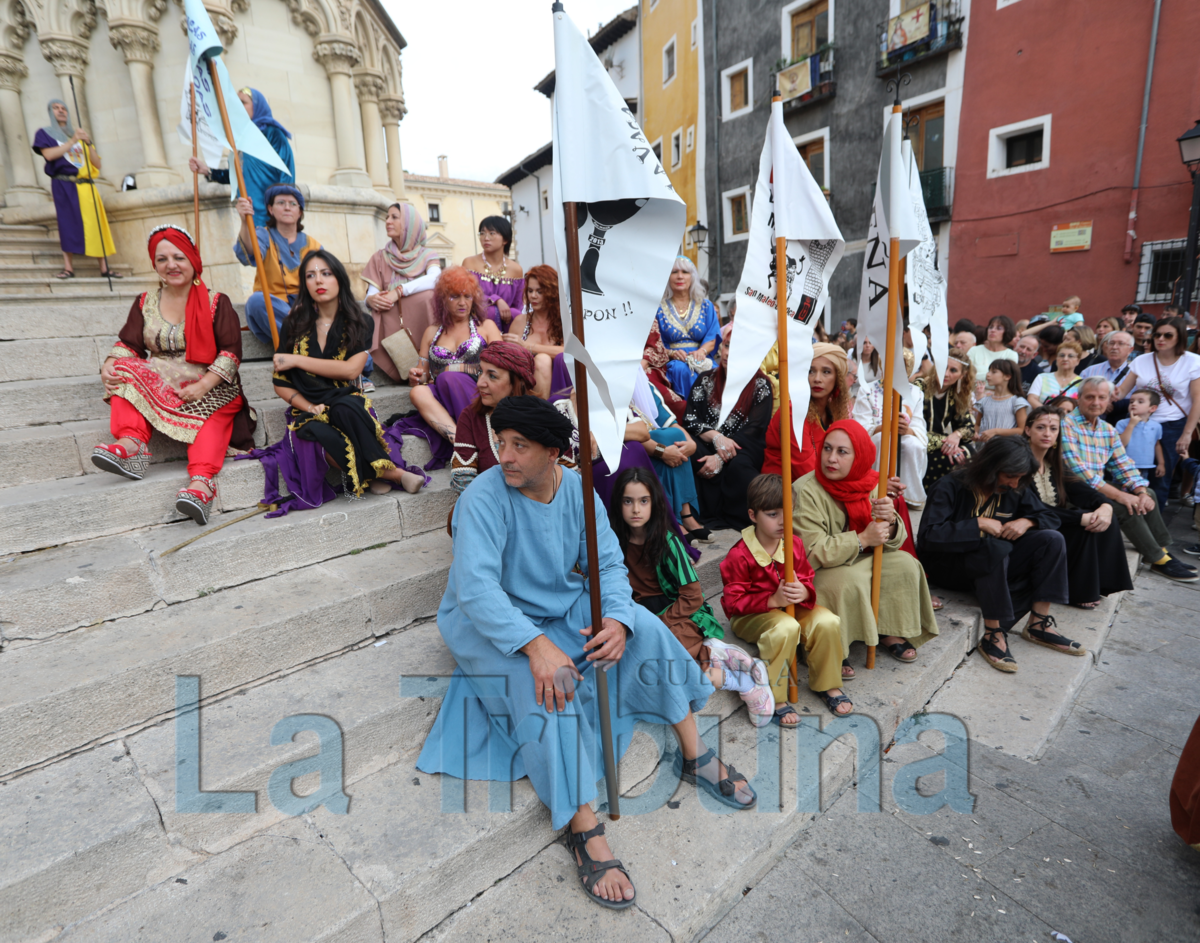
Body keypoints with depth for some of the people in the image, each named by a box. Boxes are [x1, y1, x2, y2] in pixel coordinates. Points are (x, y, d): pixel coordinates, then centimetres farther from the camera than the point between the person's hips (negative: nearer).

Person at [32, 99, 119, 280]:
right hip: (63, 185, -3)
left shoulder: (79, 135, 22)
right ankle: (68, 267, -13)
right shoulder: (44, 133, 12)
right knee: (67, 223, -11)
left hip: (85, 186, 3)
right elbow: (49, 154, -7)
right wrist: (73, 141, -8)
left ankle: (104, 267, -7)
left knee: (95, 224, -5)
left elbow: (97, 164, 12)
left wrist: (88, 143, -3)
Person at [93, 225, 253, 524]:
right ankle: (130, 443, -40)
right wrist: (109, 365, -14)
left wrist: (204, 385, -20)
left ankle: (201, 480, -56)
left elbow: (231, 351, -5)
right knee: (124, 372, -24)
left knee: (212, 415, -35)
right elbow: (128, 343, 11)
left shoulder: (216, 303, 5)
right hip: (157, 385, 4)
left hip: (209, 387, -4)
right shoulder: (146, 303, 17)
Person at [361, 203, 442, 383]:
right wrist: (371, 299, -22)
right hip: (391, 323, 1)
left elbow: (434, 278, -14)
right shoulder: (380, 258, 15)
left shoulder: (427, 255, 10)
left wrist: (399, 291, -26)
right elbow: (371, 294, 4)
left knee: (427, 297, -31)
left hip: (421, 319, -1)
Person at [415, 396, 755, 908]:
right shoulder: (483, 497, -24)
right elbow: (475, 586, -33)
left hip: (563, 607, 5)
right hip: (489, 623, -4)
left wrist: (616, 620, -27)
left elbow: (608, 564, -7)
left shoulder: (578, 490, -7)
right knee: (545, 685, -33)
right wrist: (535, 645, -44)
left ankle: (694, 756, 3)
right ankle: (584, 828, -22)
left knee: (646, 626, -12)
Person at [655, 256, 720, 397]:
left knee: (710, 373, -33)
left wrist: (702, 351, -14)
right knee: (680, 369, -37)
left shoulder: (706, 306, 18)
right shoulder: (659, 308, 11)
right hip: (670, 361, -1)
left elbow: (712, 339, 9)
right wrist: (671, 353, -17)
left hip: (700, 359, 2)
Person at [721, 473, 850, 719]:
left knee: (827, 622, -21)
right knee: (786, 628, -35)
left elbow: (807, 580, 5)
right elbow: (732, 602, -17)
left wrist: (804, 592, -22)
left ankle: (828, 685, 5)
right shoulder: (739, 555, -18)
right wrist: (773, 600, -29)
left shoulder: (795, 544, -2)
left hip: (792, 606, 6)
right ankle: (774, 698, -18)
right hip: (751, 615, -5)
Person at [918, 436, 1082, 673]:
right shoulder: (950, 487, -17)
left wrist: (1026, 522, -12)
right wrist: (979, 524, -26)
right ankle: (993, 635, -30)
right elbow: (928, 535, -27)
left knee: (1051, 540, -12)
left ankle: (1039, 624, -10)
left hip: (995, 564, 7)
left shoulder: (1015, 490, 3)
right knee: (994, 547, -36)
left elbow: (1050, 517, 11)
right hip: (949, 566, -7)